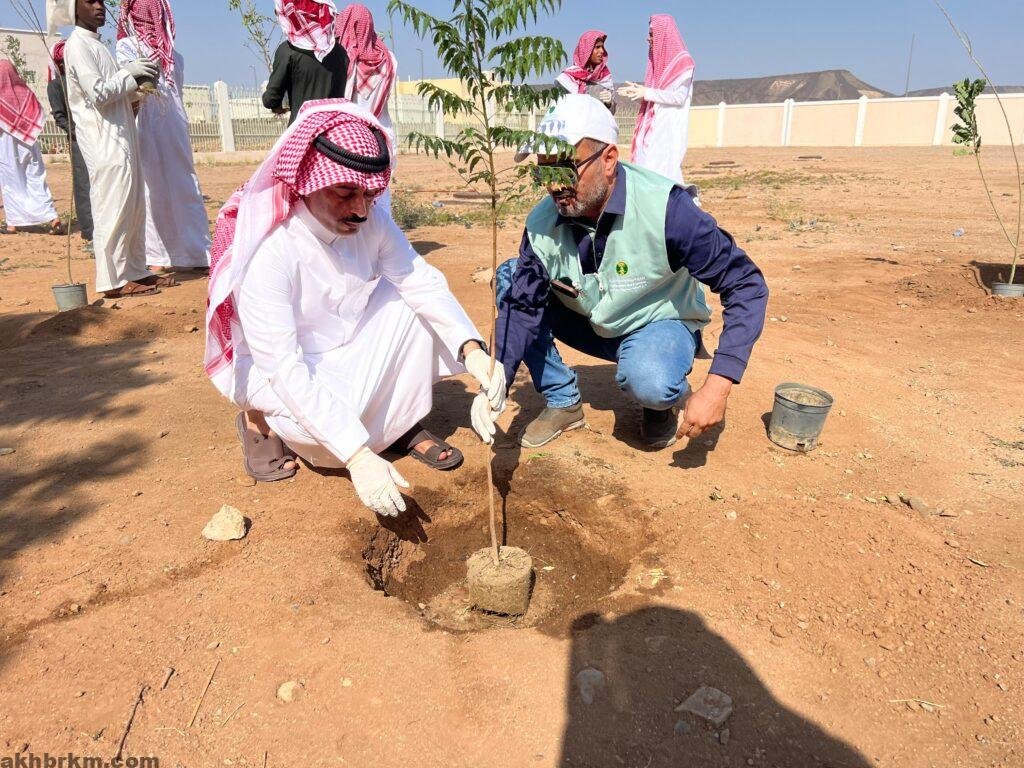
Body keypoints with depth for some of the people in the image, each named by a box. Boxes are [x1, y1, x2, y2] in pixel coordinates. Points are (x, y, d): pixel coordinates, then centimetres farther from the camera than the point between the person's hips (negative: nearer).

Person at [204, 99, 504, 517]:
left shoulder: (371, 219, -16)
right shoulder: (266, 252, -32)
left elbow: (423, 282, -19)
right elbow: (285, 369, -35)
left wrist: (472, 351, -39)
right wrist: (358, 456, -43)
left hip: (348, 347, 5)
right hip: (277, 371, -5)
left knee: (410, 304, -16)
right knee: (323, 430, -33)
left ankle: (405, 424, -2)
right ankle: (259, 417, 2)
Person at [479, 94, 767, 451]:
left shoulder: (664, 207, -31)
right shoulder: (542, 223, -18)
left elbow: (747, 284, -27)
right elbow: (522, 305, -17)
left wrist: (717, 387, -37)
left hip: (660, 325, -4)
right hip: (589, 325, 5)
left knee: (648, 382, -38)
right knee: (510, 277, -14)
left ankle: (672, 397, 3)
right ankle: (562, 402, -2)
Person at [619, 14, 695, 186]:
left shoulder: (683, 61, -7)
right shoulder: (659, 59, 17)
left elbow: (679, 97, -14)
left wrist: (647, 93, -14)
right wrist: (638, 91, 4)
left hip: (669, 128, -8)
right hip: (653, 127, 8)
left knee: (662, 174, -14)